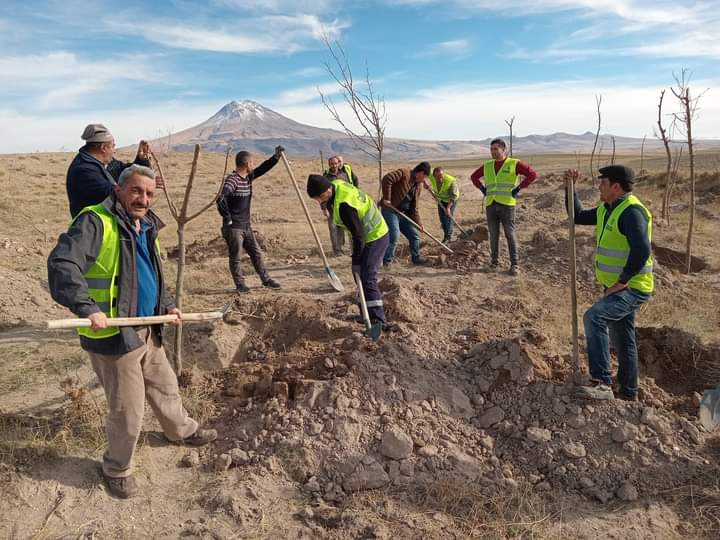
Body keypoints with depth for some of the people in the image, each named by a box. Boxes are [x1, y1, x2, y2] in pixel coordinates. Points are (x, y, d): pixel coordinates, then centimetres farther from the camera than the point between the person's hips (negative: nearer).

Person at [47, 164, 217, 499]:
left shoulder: (146, 228, 11)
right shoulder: (96, 222, -17)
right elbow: (61, 264, -29)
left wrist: (168, 305, 16)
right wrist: (88, 308, -37)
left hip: (148, 331, 8)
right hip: (112, 336, -8)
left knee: (165, 387, 26)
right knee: (128, 411, 5)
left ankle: (181, 430, 52)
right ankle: (117, 469, 30)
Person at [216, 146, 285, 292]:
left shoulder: (248, 177, 8)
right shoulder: (232, 179, -18)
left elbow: (263, 168, 20)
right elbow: (221, 198, -30)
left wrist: (276, 156, 14)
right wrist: (227, 218, -22)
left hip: (246, 226, 8)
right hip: (233, 227, -8)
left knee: (256, 253, 13)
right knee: (235, 257, 5)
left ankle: (266, 280, 22)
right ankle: (240, 284, 16)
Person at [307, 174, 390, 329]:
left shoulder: (343, 206, -34)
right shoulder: (337, 183, -6)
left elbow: (358, 235, -27)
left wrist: (356, 260, -18)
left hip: (375, 237, -10)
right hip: (375, 232, 10)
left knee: (367, 278, -17)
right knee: (360, 274, 17)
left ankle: (378, 320, -19)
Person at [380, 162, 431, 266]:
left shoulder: (418, 185, 12)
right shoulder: (404, 173, -12)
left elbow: (415, 206, 12)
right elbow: (387, 179, -26)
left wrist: (418, 222, 3)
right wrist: (386, 198, -25)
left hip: (404, 214, 8)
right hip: (390, 210, -8)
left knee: (414, 235, 11)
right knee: (394, 235, -17)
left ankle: (416, 257, 29)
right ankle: (387, 261, -2)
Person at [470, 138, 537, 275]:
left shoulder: (514, 164, 0)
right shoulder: (487, 165, 12)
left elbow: (532, 174, -6)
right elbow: (474, 177, 26)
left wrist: (518, 188, -8)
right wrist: (483, 189, 13)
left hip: (507, 205, -3)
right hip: (490, 205, 4)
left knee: (510, 235, 0)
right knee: (493, 235, 7)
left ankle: (514, 264, 7)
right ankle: (493, 262, 16)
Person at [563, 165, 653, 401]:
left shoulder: (631, 211, -21)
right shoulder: (606, 210, 9)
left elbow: (642, 251, -30)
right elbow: (578, 217, 21)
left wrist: (622, 282, -25)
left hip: (632, 289, -10)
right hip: (617, 288, 10)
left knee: (594, 317, -28)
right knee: (621, 341, 18)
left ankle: (602, 383, -26)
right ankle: (627, 392, 34)